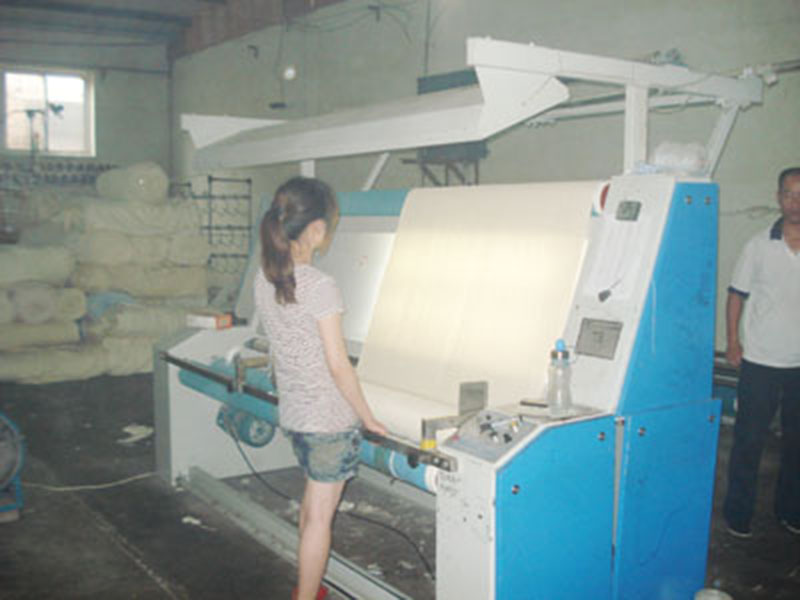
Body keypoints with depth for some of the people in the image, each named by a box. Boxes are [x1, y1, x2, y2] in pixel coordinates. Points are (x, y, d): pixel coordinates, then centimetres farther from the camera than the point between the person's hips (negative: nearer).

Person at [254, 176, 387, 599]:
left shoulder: (264, 279, 0)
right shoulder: (319, 286, -22)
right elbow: (338, 365, -19)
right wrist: (368, 418, -9)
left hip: (292, 414, 8)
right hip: (330, 419, -8)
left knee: (314, 499, 25)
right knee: (320, 516, 5)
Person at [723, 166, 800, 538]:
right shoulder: (760, 246, -1)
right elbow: (737, 294, 3)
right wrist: (732, 341, -5)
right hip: (760, 361, -2)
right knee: (749, 440, 3)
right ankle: (738, 513, 15)